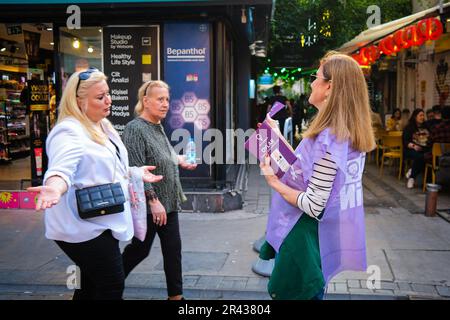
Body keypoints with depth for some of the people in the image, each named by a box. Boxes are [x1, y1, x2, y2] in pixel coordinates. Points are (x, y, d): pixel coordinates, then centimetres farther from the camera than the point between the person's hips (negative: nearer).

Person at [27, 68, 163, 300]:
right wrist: (55, 188, -57)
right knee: (113, 288, -6)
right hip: (85, 226, -9)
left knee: (92, 285, 19)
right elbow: (62, 168, -38)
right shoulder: (69, 132, -19)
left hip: (99, 222, 10)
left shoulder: (103, 126, 12)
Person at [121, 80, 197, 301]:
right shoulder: (135, 128, -16)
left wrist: (178, 160, 18)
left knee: (173, 249, 9)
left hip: (167, 203, 8)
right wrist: (153, 200, -24)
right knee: (140, 249, 7)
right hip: (148, 205, -8)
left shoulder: (158, 127, 10)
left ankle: (176, 294, 20)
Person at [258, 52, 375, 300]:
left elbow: (313, 206, -25)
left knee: (286, 292, 10)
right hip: (335, 234, 9)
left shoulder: (326, 140, -26)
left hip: (308, 237, -9)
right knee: (311, 293, 24)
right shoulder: (353, 135, 2)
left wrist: (274, 182, -14)